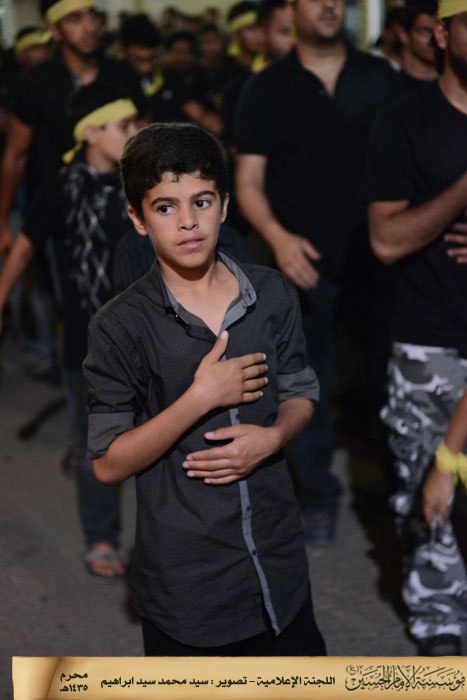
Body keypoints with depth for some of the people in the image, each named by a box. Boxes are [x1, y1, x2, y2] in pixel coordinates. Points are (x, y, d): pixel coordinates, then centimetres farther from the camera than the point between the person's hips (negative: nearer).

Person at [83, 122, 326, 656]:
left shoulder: (271, 294, -2)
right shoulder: (120, 326, -14)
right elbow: (108, 463, -14)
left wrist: (273, 436, -13)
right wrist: (201, 397, -24)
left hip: (278, 553, 4)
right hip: (184, 577, -3)